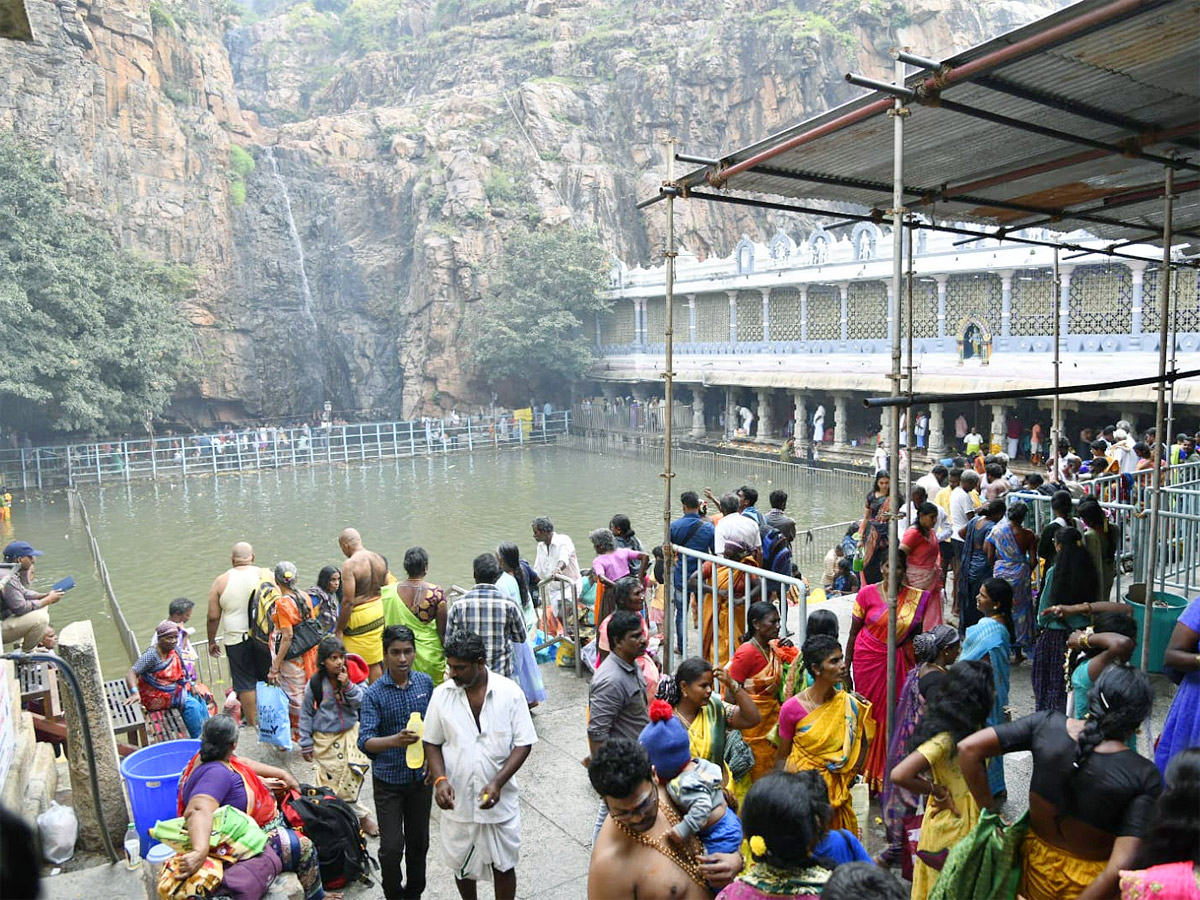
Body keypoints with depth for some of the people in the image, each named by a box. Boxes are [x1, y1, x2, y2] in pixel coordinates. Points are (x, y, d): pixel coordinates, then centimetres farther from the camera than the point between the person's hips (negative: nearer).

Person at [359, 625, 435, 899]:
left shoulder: (425, 682, -5)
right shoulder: (374, 694, -17)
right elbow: (365, 740, -24)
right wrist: (395, 740, -41)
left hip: (421, 776, 3)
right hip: (388, 780, -3)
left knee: (419, 841, 16)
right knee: (391, 846, -1)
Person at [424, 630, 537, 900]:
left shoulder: (509, 693, -14)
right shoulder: (441, 694, -8)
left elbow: (523, 744, -10)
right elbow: (432, 743, 1)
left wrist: (497, 783, -21)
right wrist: (440, 779, -16)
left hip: (499, 801, -2)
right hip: (456, 800, 2)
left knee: (503, 866, 13)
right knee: (461, 865, 21)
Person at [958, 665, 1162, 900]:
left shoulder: (1047, 724, -18)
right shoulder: (1144, 776, -24)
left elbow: (968, 748, -18)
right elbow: (1121, 867, -29)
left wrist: (990, 813, -8)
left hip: (1037, 864, 2)